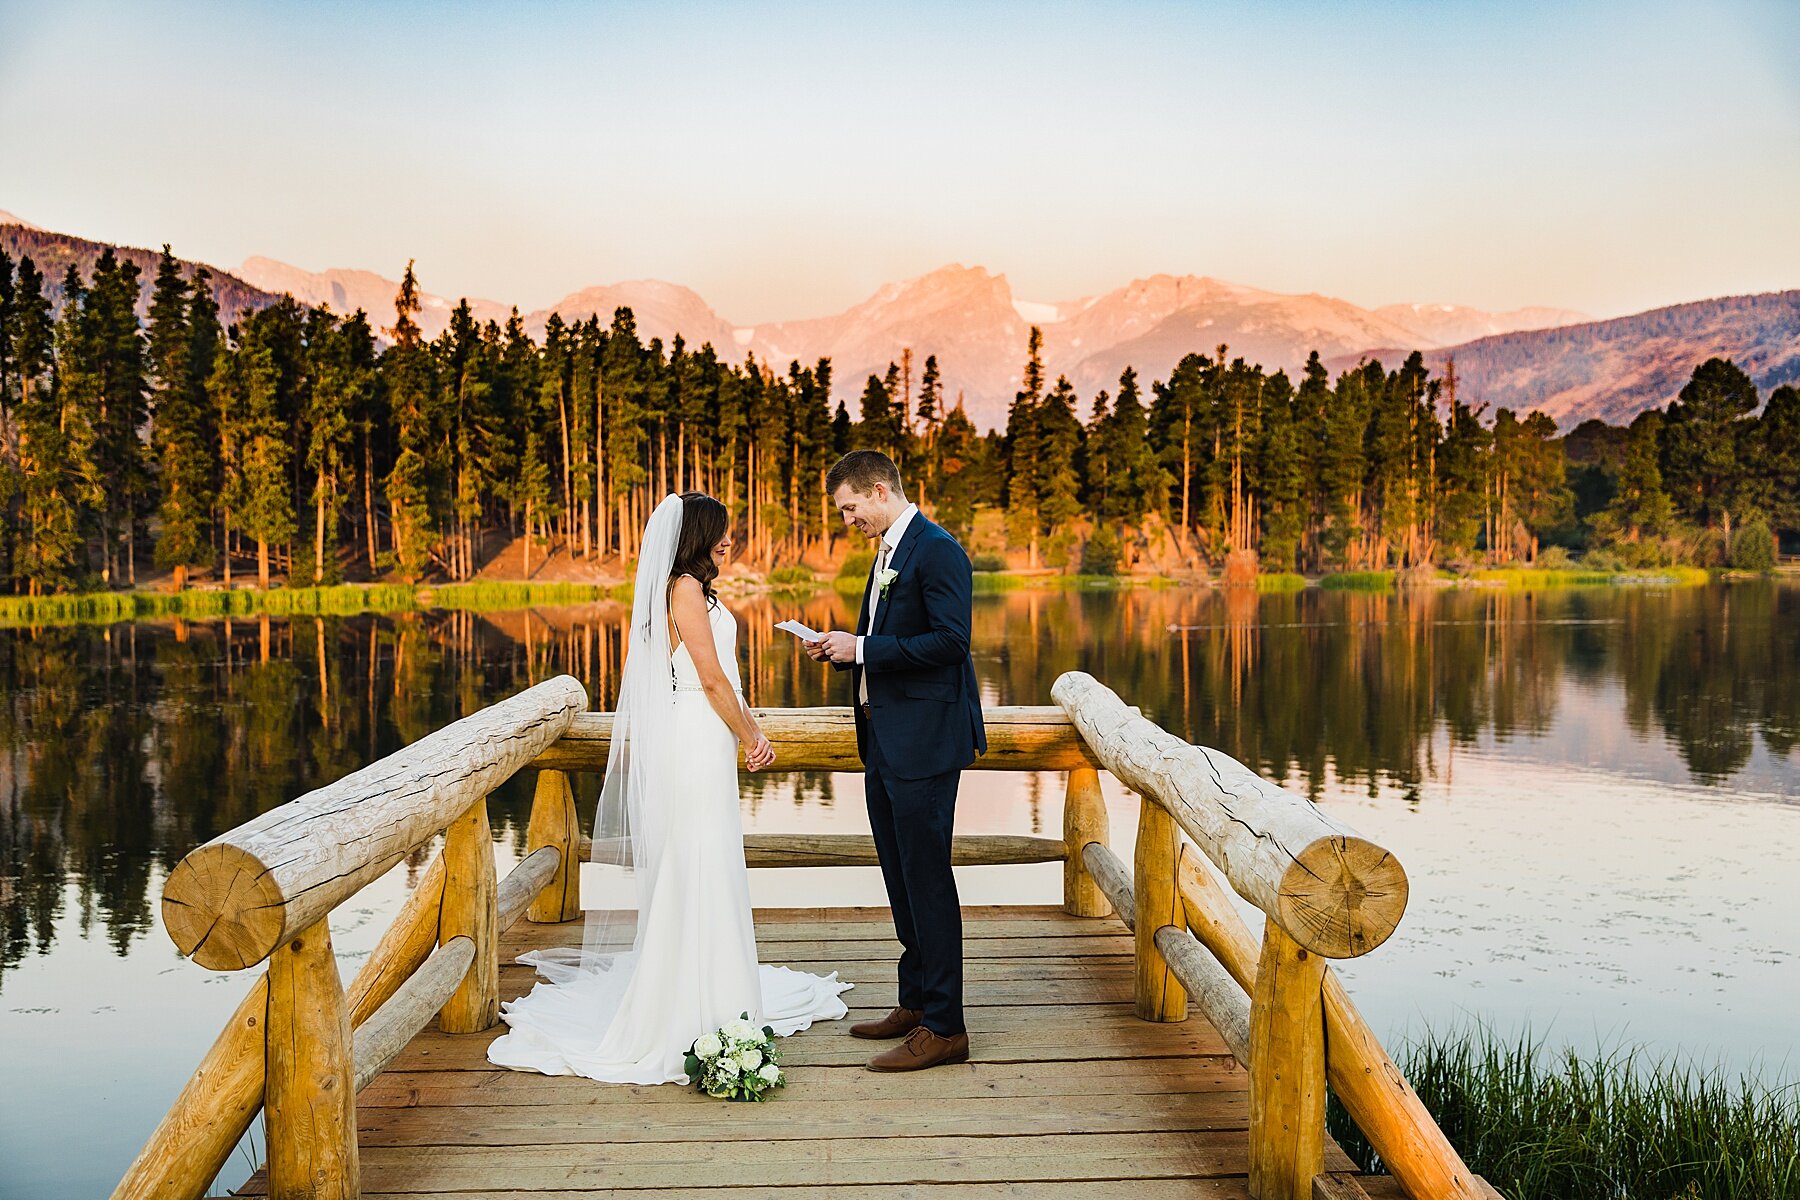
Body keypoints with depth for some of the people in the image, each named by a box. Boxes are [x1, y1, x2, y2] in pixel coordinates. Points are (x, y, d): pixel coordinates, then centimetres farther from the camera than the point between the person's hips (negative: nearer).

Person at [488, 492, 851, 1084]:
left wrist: (752, 730, 11)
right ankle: (699, 1007, 1)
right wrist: (750, 739, -7)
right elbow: (711, 677, -16)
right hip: (696, 741, -10)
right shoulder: (685, 588, -13)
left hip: (706, 741, 10)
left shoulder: (693, 590, 17)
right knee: (699, 869, -5)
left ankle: (700, 988, 25)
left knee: (704, 873, 15)